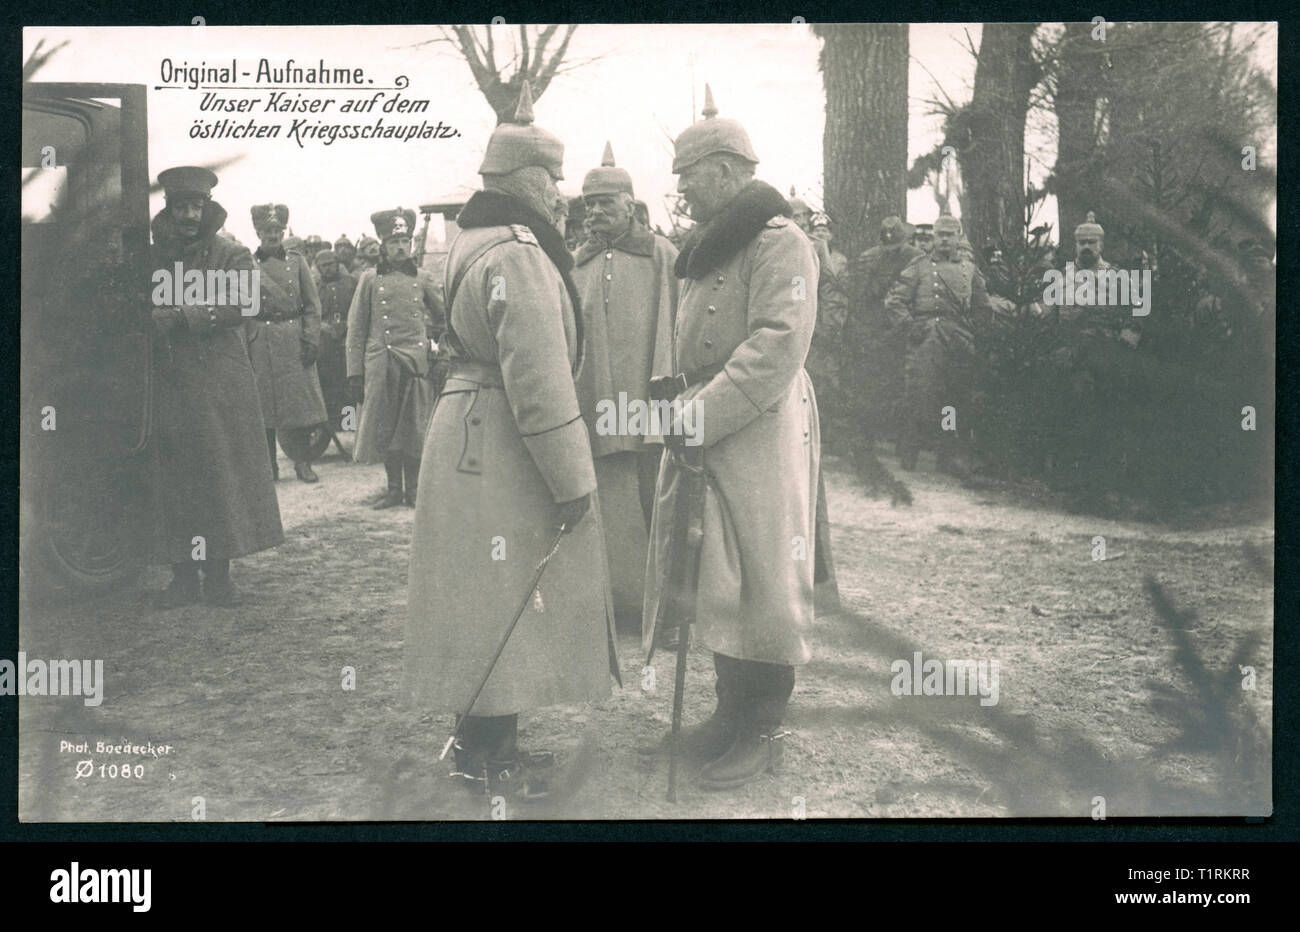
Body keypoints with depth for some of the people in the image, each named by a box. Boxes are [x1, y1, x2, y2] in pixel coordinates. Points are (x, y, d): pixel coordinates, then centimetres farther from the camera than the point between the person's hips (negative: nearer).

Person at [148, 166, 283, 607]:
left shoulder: (231, 255, 4)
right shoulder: (152, 257, 12)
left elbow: (239, 303, -12)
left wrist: (180, 317, -19)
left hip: (220, 385, -2)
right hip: (167, 385, 2)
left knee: (221, 475, 0)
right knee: (173, 479, 3)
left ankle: (219, 575, 9)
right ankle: (183, 575, 11)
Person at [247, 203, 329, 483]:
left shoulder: (297, 261, 7)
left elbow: (312, 305, 5)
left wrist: (311, 340, -5)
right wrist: (243, 346, -5)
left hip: (294, 342, 1)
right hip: (260, 343, -1)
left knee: (300, 402, 0)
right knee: (263, 405, 1)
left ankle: (303, 462, 8)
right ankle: (268, 465, 10)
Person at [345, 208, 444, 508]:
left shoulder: (421, 278, 7)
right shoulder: (370, 279, 4)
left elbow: (443, 315, 19)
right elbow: (356, 329, 4)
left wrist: (433, 341, 10)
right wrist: (354, 371, -1)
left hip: (417, 362, 0)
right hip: (381, 365, 0)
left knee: (415, 428, 3)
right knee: (385, 429, 3)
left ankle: (414, 488, 12)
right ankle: (394, 489, 13)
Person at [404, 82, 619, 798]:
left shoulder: (473, 241, 14)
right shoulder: (518, 254, -19)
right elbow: (537, 378, -24)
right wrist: (571, 477, -20)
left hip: (468, 430, 10)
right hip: (505, 449, -10)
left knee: (489, 592, 17)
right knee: (509, 596, -1)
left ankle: (481, 738, 27)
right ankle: (487, 759, 8)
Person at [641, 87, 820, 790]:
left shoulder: (778, 241, -13)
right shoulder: (708, 247, 17)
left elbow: (776, 348, -23)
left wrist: (700, 416, -23)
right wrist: (680, 405, 10)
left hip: (758, 434, -9)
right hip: (703, 435, 9)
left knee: (760, 581, -2)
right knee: (716, 578, 13)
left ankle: (762, 733, 9)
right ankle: (731, 713, 25)